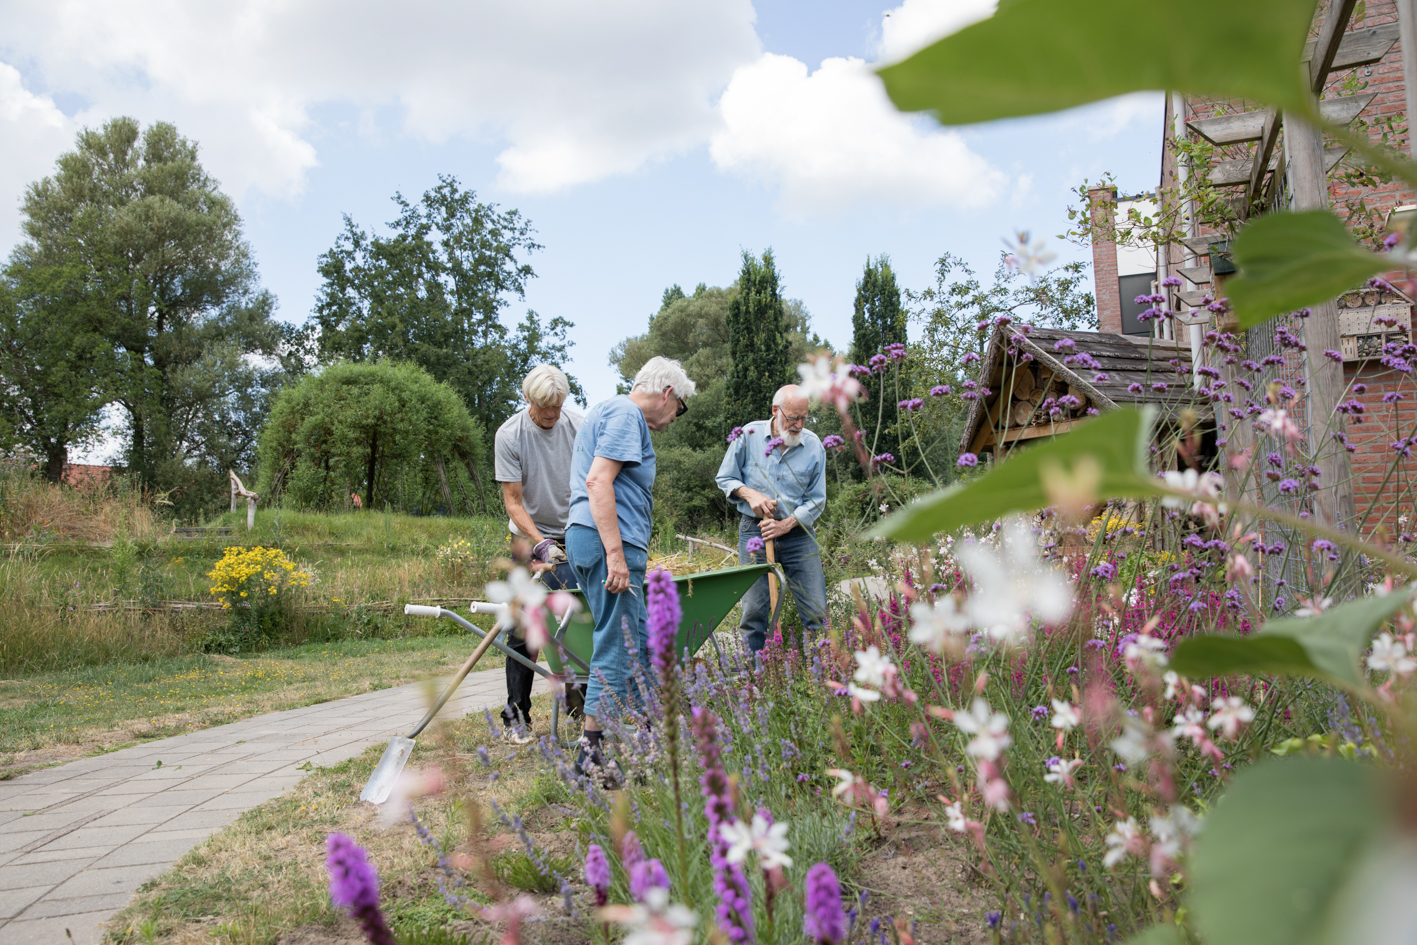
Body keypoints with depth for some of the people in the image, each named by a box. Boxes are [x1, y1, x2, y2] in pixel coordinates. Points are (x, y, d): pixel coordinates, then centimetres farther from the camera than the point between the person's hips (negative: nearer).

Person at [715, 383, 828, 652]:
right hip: (754, 530, -1)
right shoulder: (749, 435, -3)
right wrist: (750, 494, -11)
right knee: (754, 610, -2)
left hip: (798, 533, 1)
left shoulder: (814, 446, -2)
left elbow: (816, 501, 2)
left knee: (816, 610, -3)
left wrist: (785, 525, -11)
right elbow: (725, 478, 8)